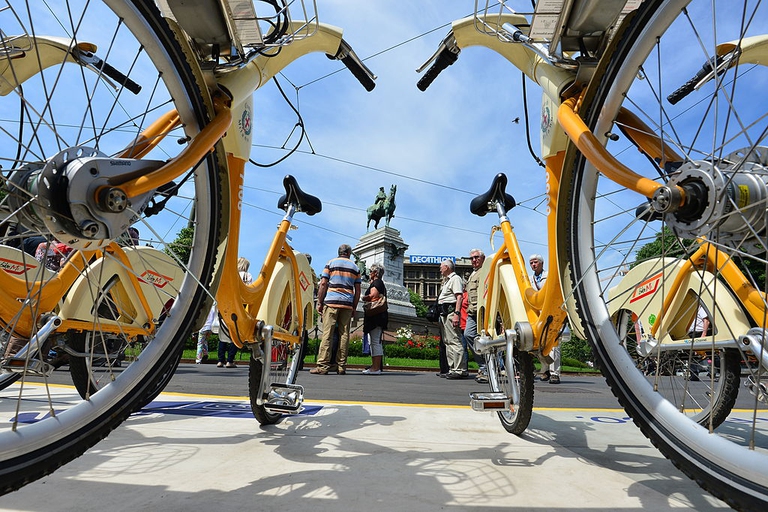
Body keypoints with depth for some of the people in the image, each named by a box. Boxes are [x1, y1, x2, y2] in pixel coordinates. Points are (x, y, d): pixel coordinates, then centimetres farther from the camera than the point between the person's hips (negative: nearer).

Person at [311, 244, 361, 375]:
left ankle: (322, 366, -6)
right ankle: (341, 367, 6)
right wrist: (354, 307, 15)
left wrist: (319, 303, 3)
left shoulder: (330, 263, 8)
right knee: (344, 334, 4)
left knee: (327, 333, -4)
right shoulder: (355, 267, 15)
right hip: (348, 304, 2)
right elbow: (357, 290, 11)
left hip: (331, 302, -2)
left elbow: (323, 283, -1)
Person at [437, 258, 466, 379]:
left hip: (451, 312, -11)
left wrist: (456, 313, -25)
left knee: (455, 341, -12)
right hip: (444, 313, 11)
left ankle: (460, 370, -10)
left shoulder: (455, 278, -6)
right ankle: (452, 368, 17)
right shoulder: (446, 280, 25)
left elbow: (459, 297, -17)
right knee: (447, 342, 11)